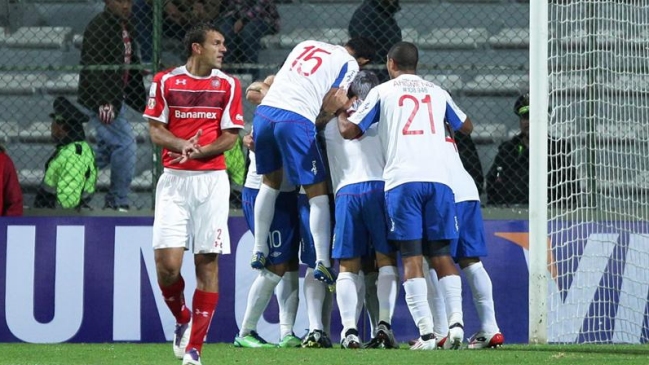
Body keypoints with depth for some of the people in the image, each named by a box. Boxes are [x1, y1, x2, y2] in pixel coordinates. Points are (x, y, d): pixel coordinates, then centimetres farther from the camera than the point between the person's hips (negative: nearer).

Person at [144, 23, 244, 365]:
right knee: (167, 263, -11)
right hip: (174, 181, -1)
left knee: (207, 261, -3)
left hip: (212, 179, 1)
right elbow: (156, 130, 4)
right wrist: (181, 144, -16)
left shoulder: (228, 85, 6)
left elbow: (230, 137, 2)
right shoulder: (165, 81, 5)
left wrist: (198, 152, -15)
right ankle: (182, 318, 20)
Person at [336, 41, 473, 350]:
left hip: (402, 179, -3)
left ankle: (426, 332, -13)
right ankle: (455, 321, -8)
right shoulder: (437, 93, 20)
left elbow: (349, 131, 11)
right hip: (439, 177, 3)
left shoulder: (383, 92, 11)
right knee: (442, 255, 7)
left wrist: (340, 113, 32)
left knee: (411, 257, -4)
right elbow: (466, 127, 35)